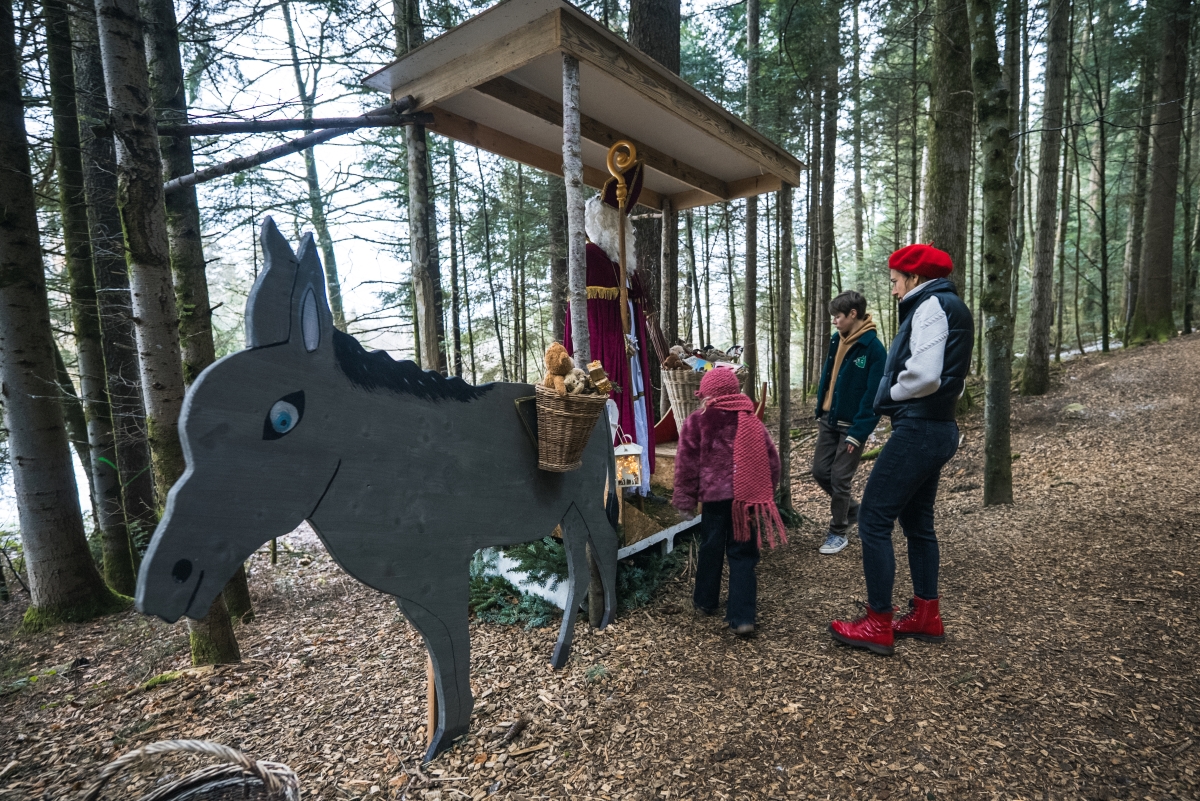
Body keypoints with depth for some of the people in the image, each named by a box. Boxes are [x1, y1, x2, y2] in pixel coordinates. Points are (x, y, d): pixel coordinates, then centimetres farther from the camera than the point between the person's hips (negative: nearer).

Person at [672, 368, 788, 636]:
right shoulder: (752, 422, 7)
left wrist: (685, 498, 4)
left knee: (711, 549, 16)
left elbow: (687, 464, -5)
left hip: (715, 496, -2)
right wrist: (766, 494, 22)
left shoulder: (696, 421, -3)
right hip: (748, 497, 2)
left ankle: (705, 600, 33)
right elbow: (772, 461, 10)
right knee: (743, 555, 8)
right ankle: (742, 616, 5)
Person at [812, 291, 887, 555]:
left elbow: (873, 395, -17)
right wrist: (820, 412, 11)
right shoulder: (837, 341, 5)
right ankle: (852, 510, 34)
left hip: (852, 426, -7)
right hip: (828, 420, 7)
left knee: (839, 479, 0)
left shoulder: (874, 348, -15)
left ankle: (838, 533, 18)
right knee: (820, 471, 10)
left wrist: (858, 432, -18)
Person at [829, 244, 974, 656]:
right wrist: (894, 395, 7)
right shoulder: (950, 307, 20)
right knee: (917, 522, 18)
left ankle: (878, 625, 1)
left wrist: (889, 394, -6)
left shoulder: (931, 305, -11)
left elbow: (924, 375, -24)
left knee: (873, 520, -6)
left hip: (917, 430, -11)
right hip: (936, 428, 11)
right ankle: (926, 616, 28)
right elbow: (949, 379, 19)